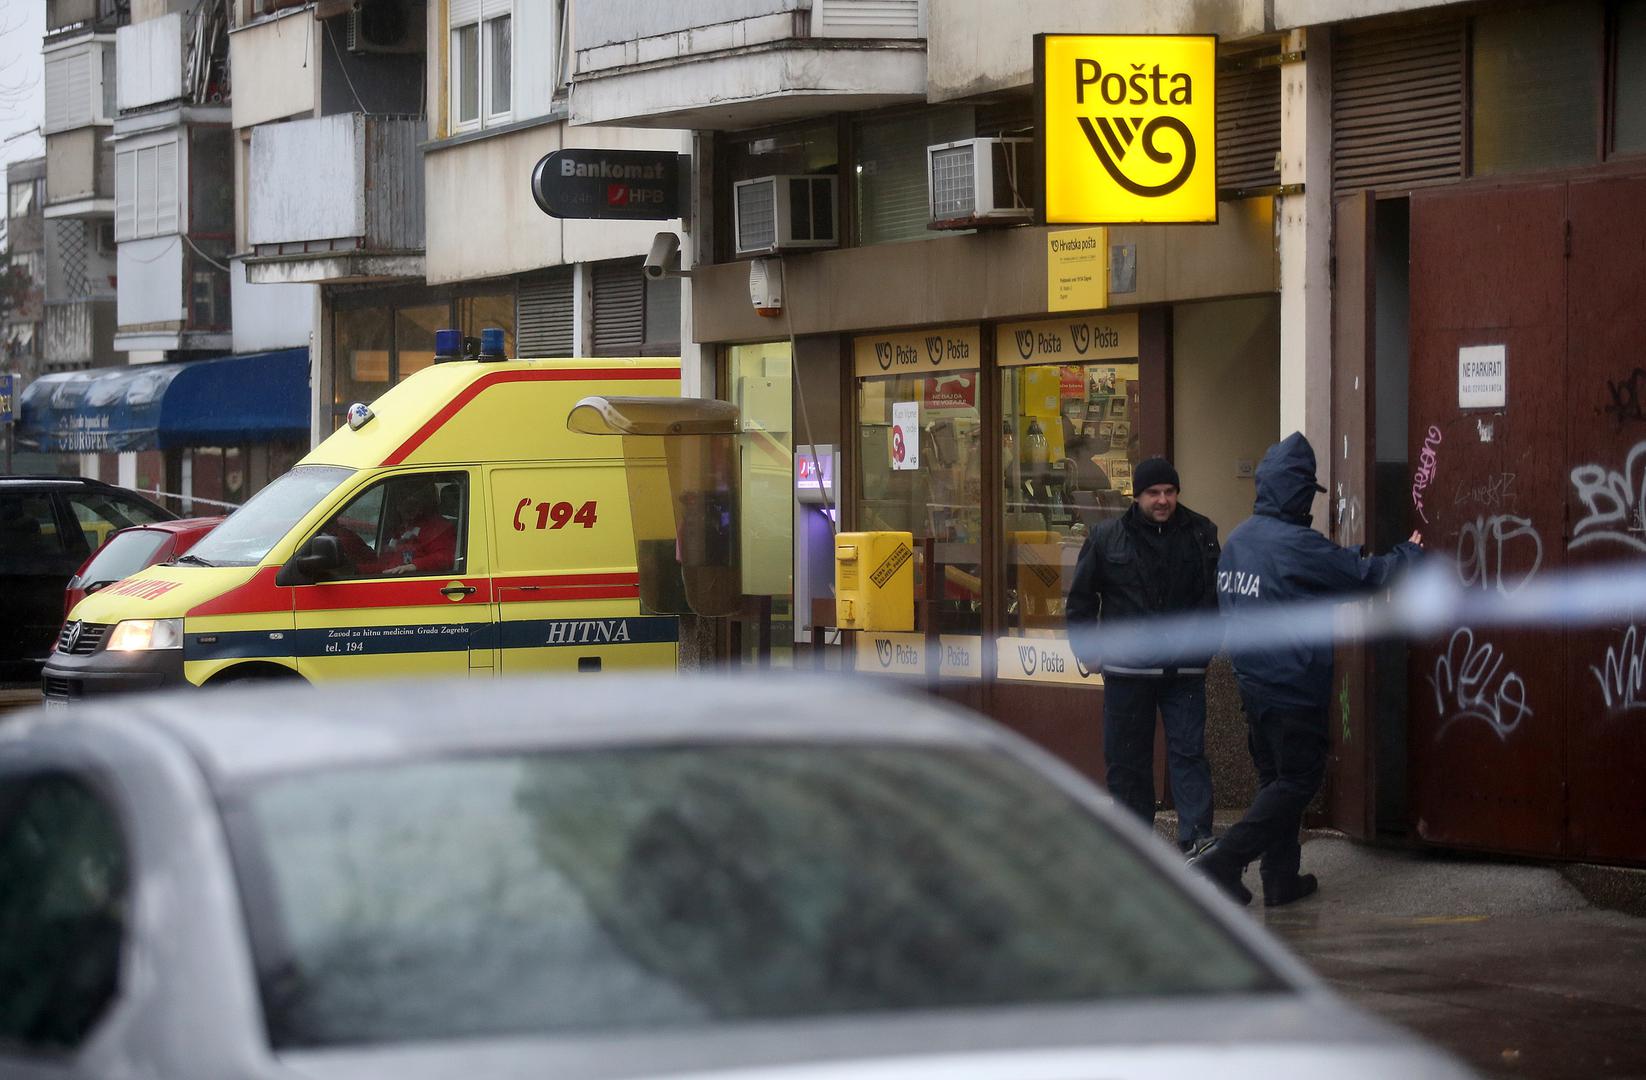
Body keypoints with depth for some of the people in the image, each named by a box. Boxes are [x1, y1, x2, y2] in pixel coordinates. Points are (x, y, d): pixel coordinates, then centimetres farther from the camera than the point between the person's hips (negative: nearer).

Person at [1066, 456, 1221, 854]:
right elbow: (1081, 597, 9)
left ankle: (1197, 839, -13)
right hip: (1127, 668, 1)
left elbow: (1216, 596, 10)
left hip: (1184, 671, -1)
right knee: (1127, 760, 7)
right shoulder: (1107, 537, 2)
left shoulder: (1200, 533, 4)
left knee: (1188, 752, -8)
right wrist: (1088, 648, 2)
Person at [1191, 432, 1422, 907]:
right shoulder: (1296, 545, -18)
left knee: (1277, 777, 16)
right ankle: (1222, 862, -11)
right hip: (1294, 687, -8)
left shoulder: (1238, 539, 7)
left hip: (1252, 681, 8)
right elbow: (1363, 574, -11)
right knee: (1298, 779, -1)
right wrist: (1410, 552, 6)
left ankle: (1281, 877, 19)